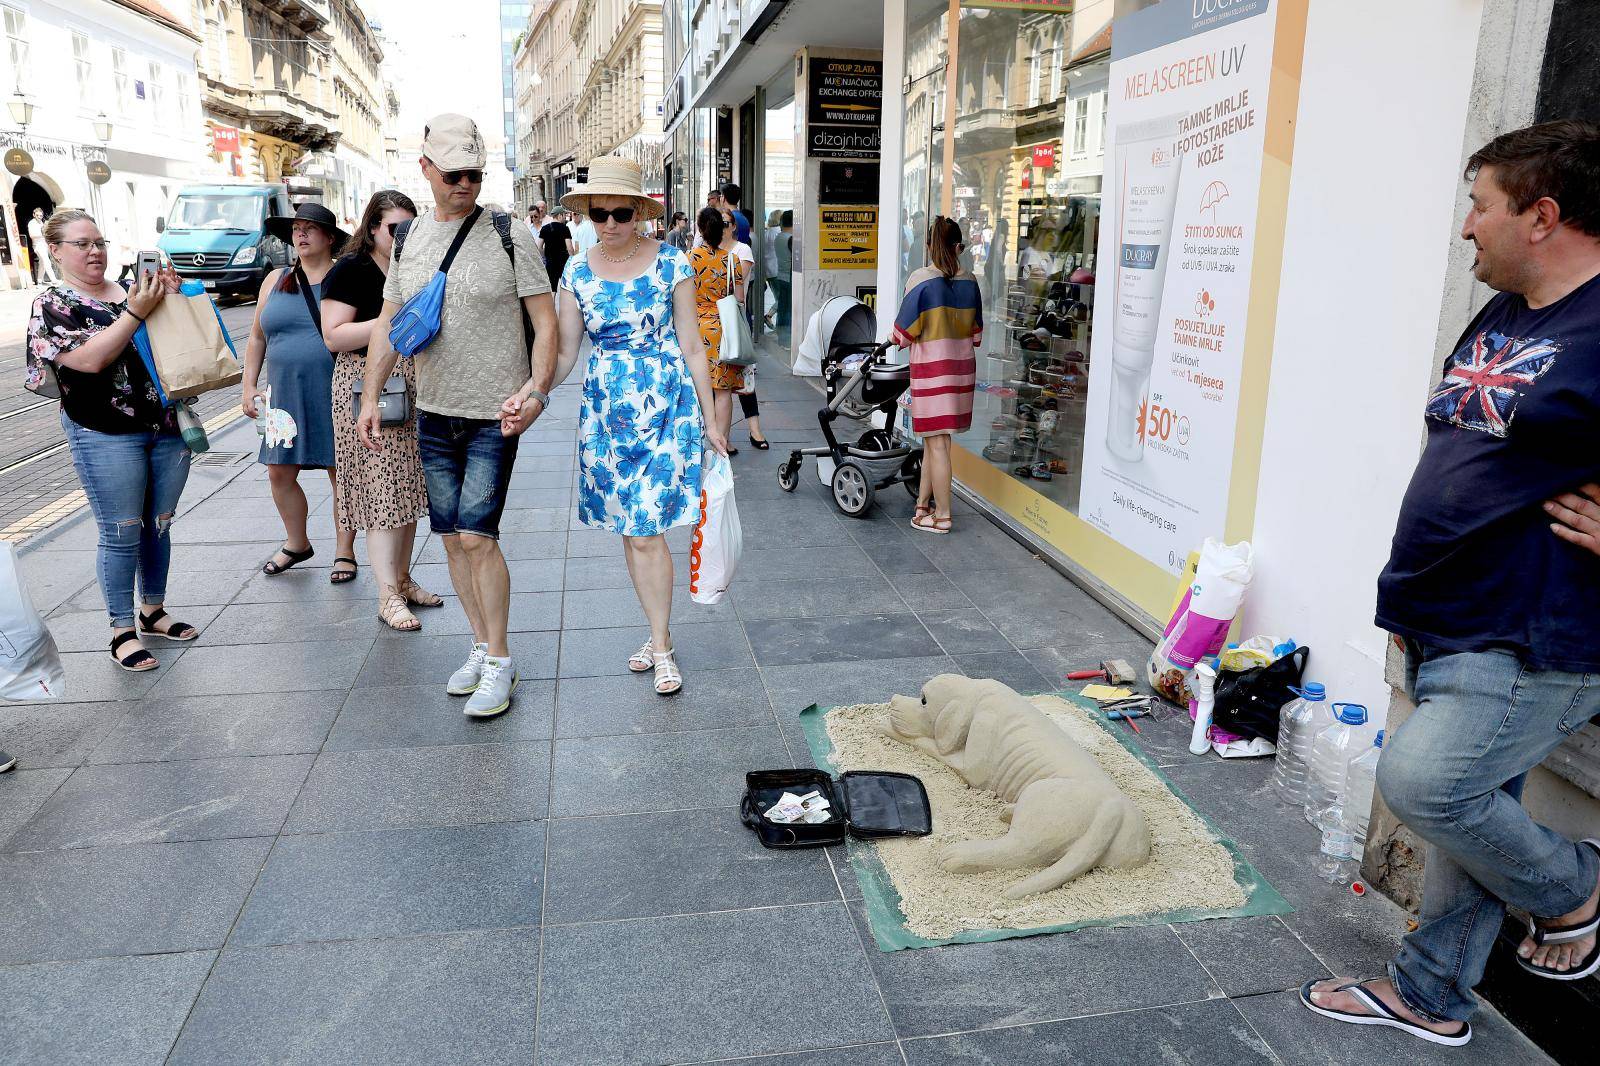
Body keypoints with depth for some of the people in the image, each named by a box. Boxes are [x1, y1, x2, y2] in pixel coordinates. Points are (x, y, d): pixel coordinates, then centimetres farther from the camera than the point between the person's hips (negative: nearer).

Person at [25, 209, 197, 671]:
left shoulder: (132, 289, 10)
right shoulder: (52, 304, -4)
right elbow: (90, 359, -18)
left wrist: (173, 299, -2)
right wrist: (136, 312, -21)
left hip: (168, 425, 5)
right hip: (106, 436, -5)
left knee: (159, 525, 13)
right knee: (121, 533, -1)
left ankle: (153, 611, 28)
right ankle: (123, 630, 11)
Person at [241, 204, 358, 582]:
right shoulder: (275, 280, 12)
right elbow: (257, 338, 17)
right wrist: (249, 386, 11)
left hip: (335, 395, -4)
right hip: (287, 395, 5)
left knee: (342, 472, 0)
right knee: (280, 472, 7)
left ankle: (345, 552, 12)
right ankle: (297, 543, 27)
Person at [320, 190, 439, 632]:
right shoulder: (350, 270, -7)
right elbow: (333, 336, -15)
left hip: (413, 389, 7)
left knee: (407, 487, 11)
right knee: (382, 491, -7)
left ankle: (402, 579, 22)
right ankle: (388, 596, -2)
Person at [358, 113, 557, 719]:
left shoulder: (508, 236, -5)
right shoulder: (408, 239, 9)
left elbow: (545, 321, -7)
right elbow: (388, 324, 13)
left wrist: (537, 389, -21)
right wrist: (370, 396, 6)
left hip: (495, 415, -5)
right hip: (434, 413, 5)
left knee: (476, 535, -10)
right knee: (452, 537, 9)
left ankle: (499, 663, 4)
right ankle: (481, 646, 24)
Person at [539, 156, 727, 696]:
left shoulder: (670, 263, -3)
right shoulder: (578, 271, 5)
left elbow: (691, 346, -1)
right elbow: (564, 351, 3)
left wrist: (710, 420, -1)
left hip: (664, 408, -4)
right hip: (604, 412, 4)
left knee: (646, 529, -8)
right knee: (629, 530, 10)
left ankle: (661, 644, 5)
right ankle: (659, 633, 25)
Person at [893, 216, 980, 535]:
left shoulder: (921, 279, -11)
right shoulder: (969, 281, 3)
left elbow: (904, 334, -8)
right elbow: (976, 334, 12)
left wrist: (895, 338, 13)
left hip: (931, 367, -5)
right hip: (963, 366, 5)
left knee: (936, 441, 0)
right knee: (934, 437, 15)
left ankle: (941, 516, 5)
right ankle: (924, 503, 23)